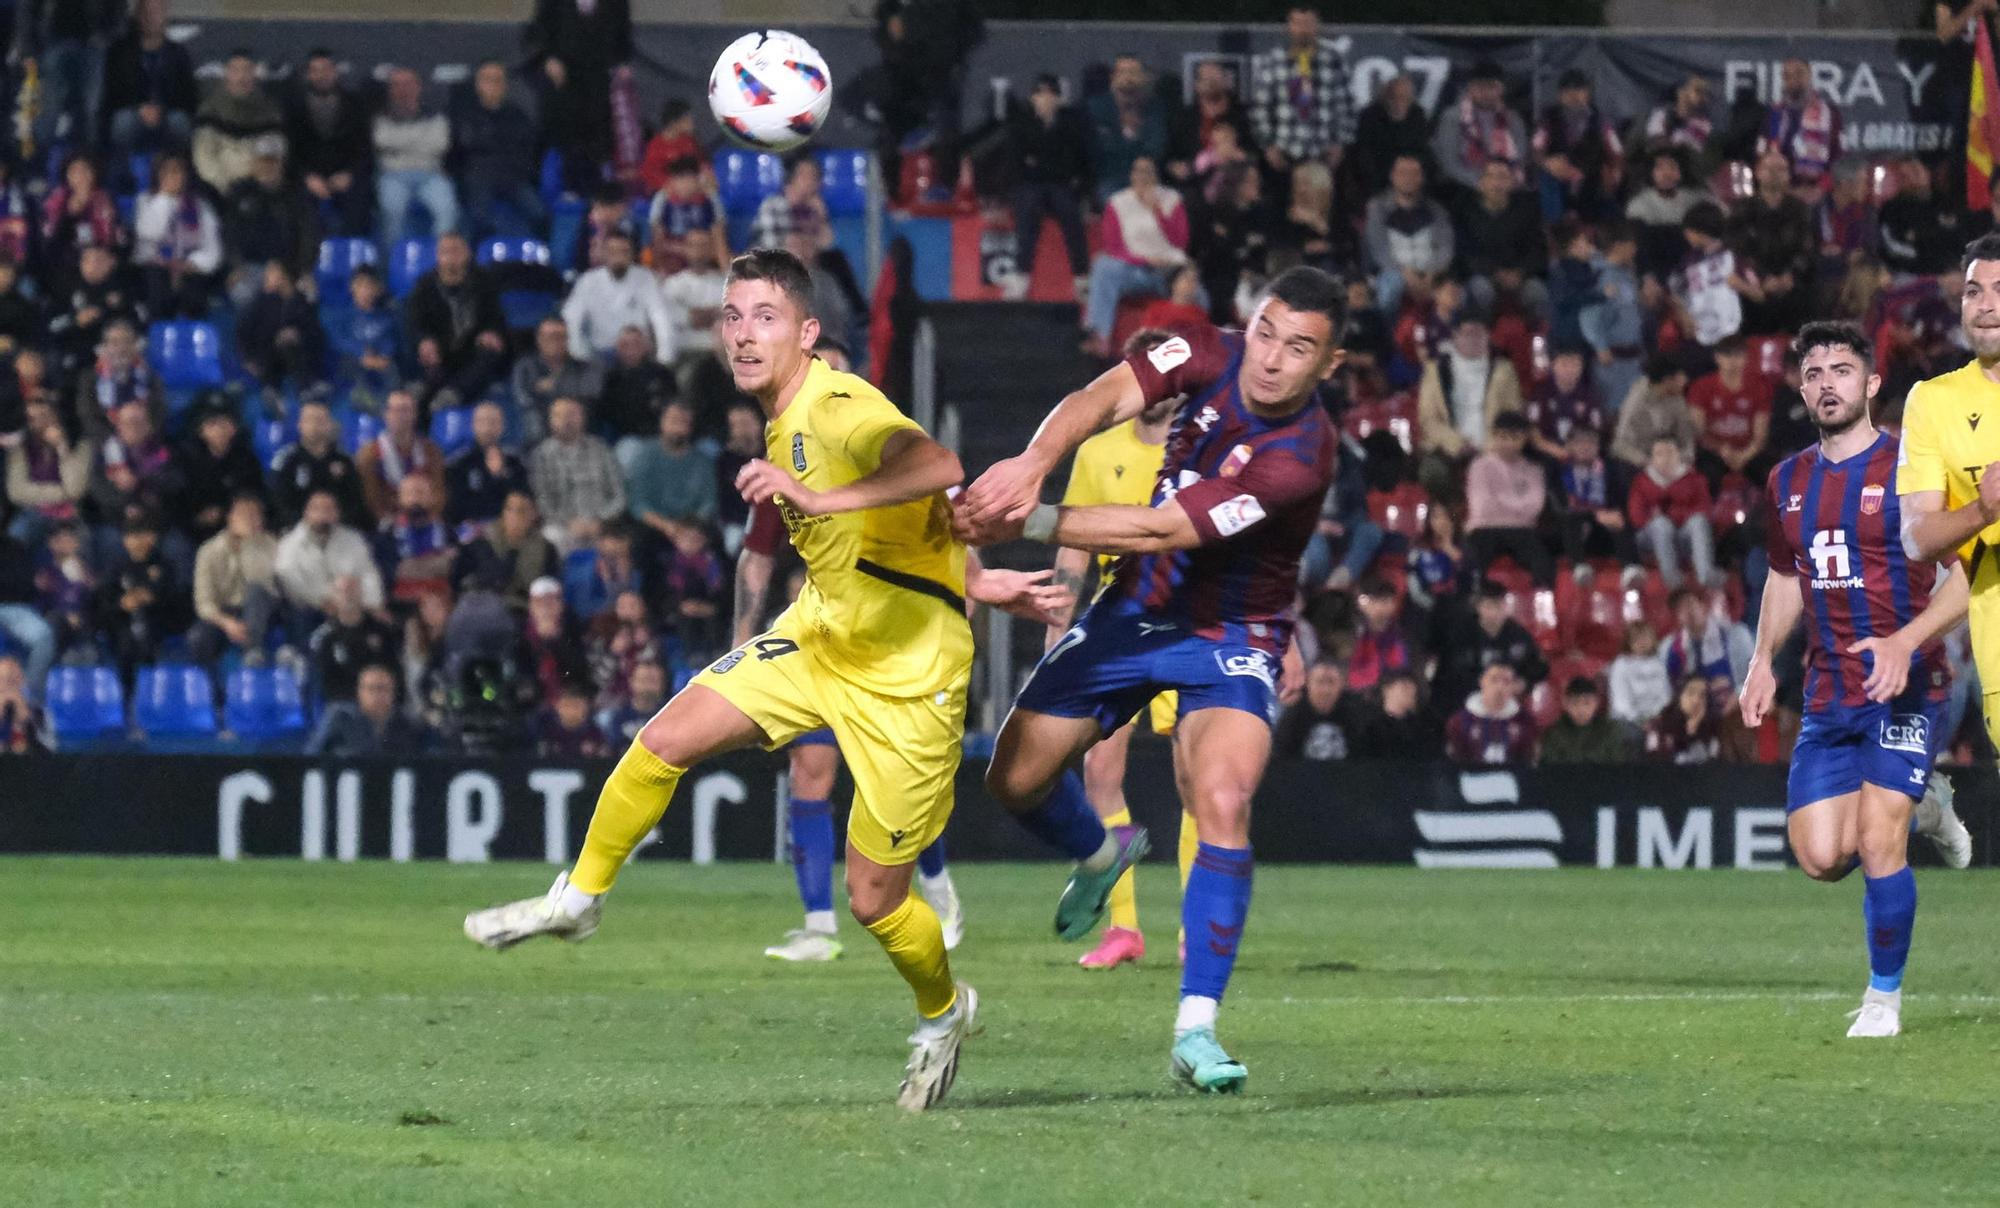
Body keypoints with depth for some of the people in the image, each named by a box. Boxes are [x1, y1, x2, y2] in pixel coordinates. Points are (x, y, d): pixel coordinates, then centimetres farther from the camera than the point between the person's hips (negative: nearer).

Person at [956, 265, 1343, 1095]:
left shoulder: (1300, 456, -29)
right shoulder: (1209, 358, -13)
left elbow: (1161, 532, -32)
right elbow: (1102, 401, -25)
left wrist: (1029, 523, -35)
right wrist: (1033, 463, -46)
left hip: (1231, 642, -5)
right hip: (1137, 611, 5)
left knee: (1223, 803, -27)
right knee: (1015, 778, 7)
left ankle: (1195, 1031, -20)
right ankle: (1100, 854, 44)